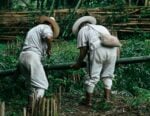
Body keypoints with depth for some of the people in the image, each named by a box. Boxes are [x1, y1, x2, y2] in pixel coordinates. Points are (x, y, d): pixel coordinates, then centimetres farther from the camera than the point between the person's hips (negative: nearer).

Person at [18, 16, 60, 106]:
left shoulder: (34, 29, 30)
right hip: (32, 57, -9)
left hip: (22, 57, 9)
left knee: (35, 83, 20)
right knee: (42, 85, -7)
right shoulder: (46, 27, 3)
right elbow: (48, 37, -19)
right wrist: (49, 49, -4)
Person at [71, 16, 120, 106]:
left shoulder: (82, 30, 22)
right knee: (107, 76, 19)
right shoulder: (102, 28, 37)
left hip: (98, 49, -5)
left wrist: (78, 63, 23)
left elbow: (83, 50, 11)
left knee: (92, 76, 7)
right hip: (112, 49, 5)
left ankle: (88, 101, 16)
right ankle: (107, 99, 17)